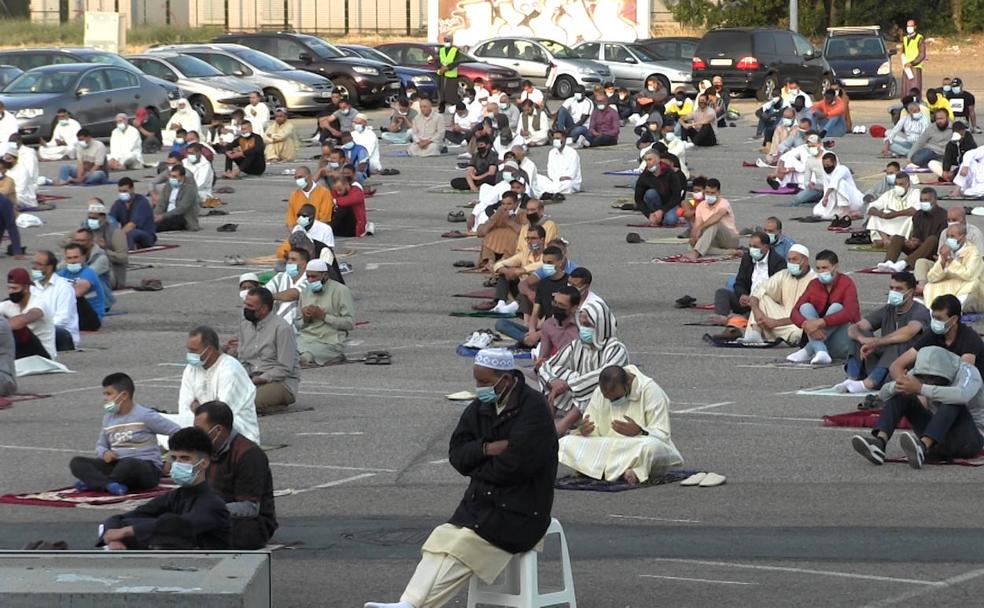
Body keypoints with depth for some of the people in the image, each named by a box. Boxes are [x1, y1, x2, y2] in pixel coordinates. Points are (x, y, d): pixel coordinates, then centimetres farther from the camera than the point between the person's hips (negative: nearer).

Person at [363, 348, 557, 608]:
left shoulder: (532, 408, -12)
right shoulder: (481, 407, 11)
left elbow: (515, 465, -20)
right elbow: (456, 455, 8)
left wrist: (475, 466, -3)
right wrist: (486, 449, -13)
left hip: (520, 511, -7)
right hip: (481, 500, 7)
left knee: (461, 547, -24)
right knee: (442, 540, -17)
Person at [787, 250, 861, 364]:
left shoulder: (846, 283, -10)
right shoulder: (814, 284, 4)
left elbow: (849, 313, -28)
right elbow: (795, 312, -5)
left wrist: (820, 322, -37)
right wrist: (806, 325, -28)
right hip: (820, 337, 4)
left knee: (836, 307, -26)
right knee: (805, 307, -15)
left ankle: (808, 351, -30)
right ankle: (820, 352, -37)